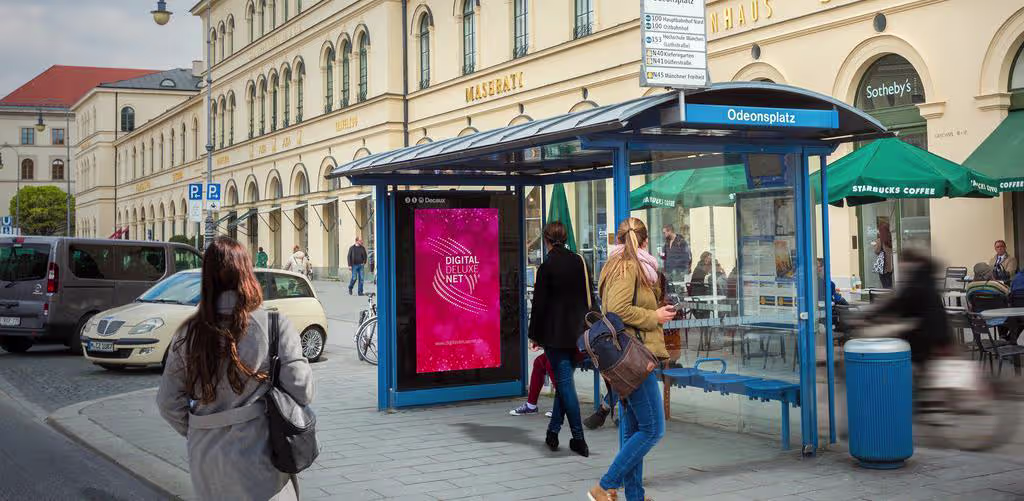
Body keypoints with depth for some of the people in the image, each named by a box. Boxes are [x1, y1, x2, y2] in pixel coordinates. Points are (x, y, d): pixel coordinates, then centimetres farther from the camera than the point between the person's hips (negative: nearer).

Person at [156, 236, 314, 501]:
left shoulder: (189, 333, -1)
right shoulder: (275, 325, -11)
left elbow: (168, 402, 3)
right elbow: (301, 392, -11)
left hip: (205, 457, 4)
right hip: (257, 456, -3)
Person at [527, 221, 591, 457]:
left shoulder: (547, 267, -11)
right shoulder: (579, 261, 5)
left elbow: (539, 303, -9)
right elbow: (588, 296, 10)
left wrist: (535, 334, 0)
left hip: (555, 334, -5)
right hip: (577, 332, 5)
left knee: (565, 383, -2)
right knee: (564, 380, 15)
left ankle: (579, 439, -3)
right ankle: (553, 432, 19)